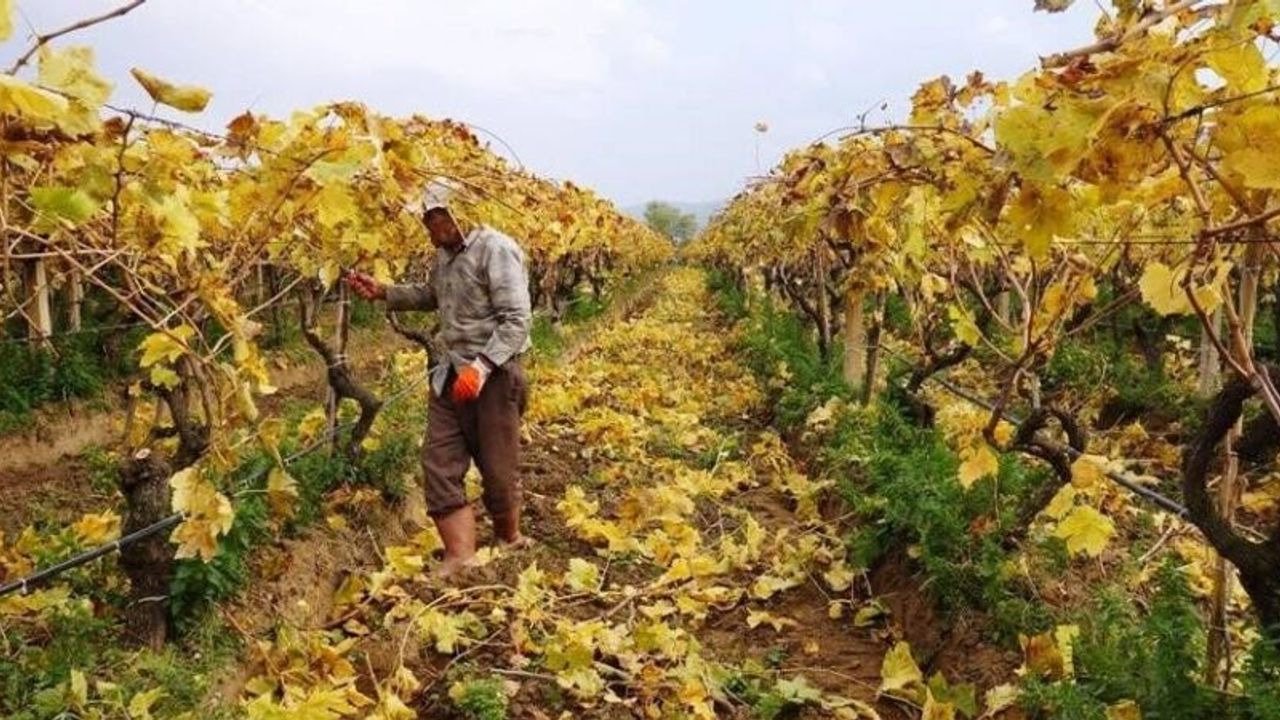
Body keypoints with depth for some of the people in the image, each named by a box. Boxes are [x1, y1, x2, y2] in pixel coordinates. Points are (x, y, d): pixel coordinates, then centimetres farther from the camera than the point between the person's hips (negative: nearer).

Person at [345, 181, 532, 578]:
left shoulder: (496, 250, -17)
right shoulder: (446, 254, 10)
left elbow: (517, 320, -21)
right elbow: (432, 295, 29)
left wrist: (482, 366, -30)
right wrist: (382, 292, 18)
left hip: (493, 375, -8)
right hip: (450, 374, 8)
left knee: (497, 466, 5)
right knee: (439, 462, 1)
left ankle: (509, 538, 31)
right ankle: (461, 556, 5)